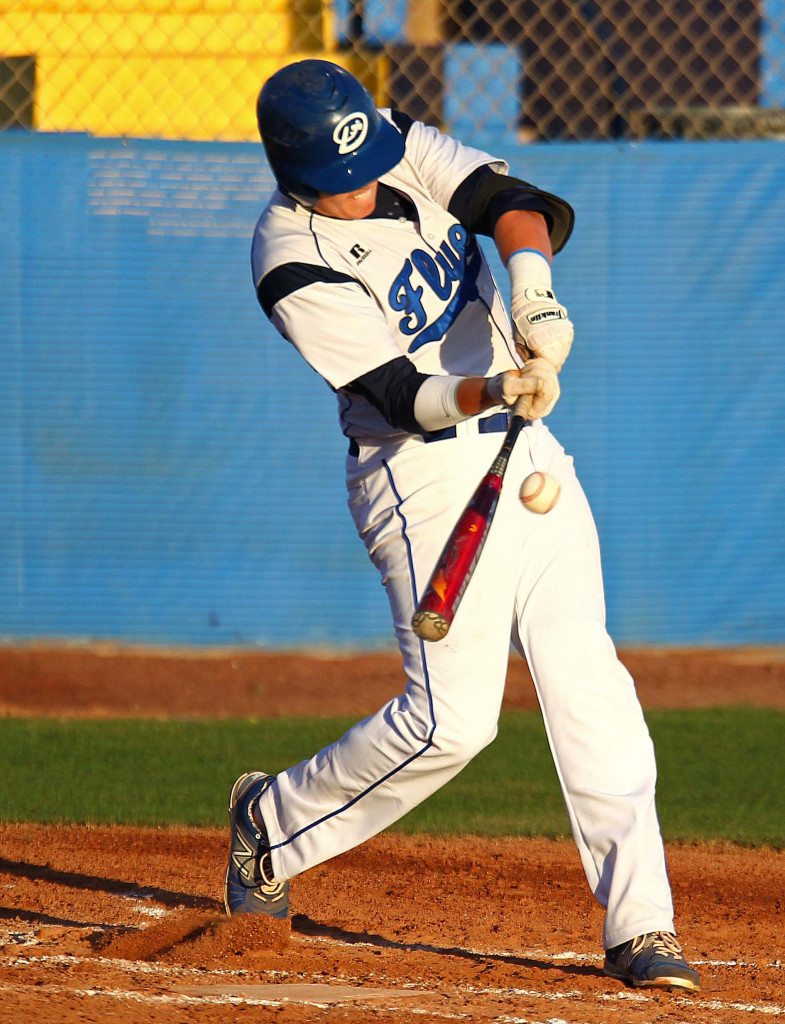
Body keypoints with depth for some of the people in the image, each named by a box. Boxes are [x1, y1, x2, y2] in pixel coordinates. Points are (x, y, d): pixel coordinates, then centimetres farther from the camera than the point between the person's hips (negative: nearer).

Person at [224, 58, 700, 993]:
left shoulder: (405, 148, 1)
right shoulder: (294, 265, -17)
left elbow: (510, 203, -13)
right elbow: (403, 396, -23)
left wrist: (532, 286, -33)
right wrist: (488, 392, -42)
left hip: (526, 452, 6)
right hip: (427, 471, -6)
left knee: (586, 676, -5)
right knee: (453, 716, -11)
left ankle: (639, 925, -7)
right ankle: (272, 821, 14)